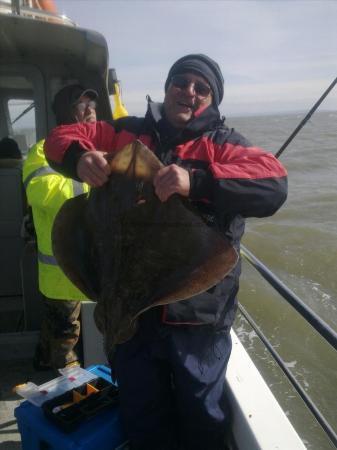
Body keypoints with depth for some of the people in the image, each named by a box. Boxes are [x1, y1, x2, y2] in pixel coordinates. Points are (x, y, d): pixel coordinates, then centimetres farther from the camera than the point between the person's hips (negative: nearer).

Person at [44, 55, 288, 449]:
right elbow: (61, 139, 10)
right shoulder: (127, 133, 7)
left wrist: (197, 181, -35)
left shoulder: (221, 145, -4)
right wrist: (79, 157, -14)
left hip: (198, 313, -2)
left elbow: (273, 183, -20)